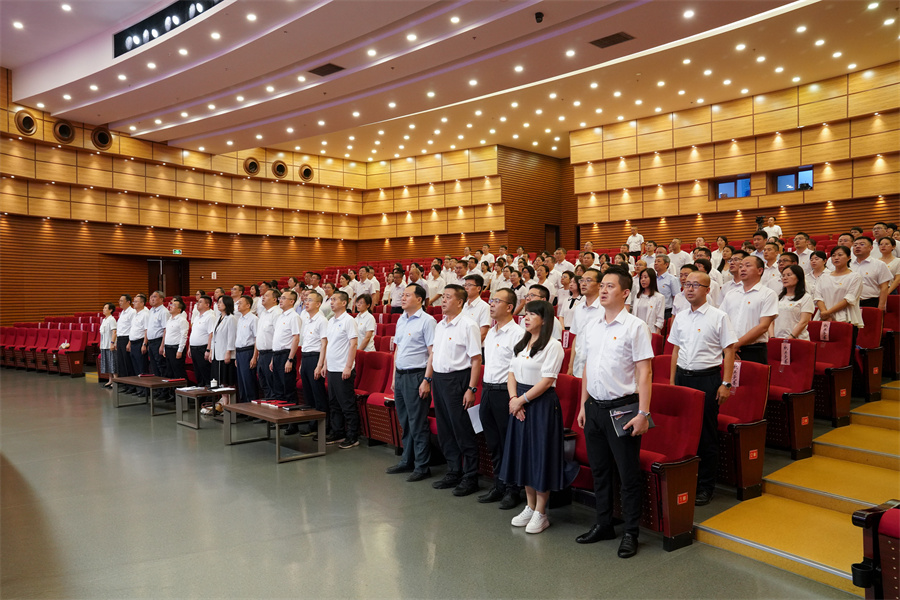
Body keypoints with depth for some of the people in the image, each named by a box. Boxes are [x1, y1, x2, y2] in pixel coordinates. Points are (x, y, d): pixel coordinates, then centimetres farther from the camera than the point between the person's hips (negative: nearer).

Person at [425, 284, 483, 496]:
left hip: (457, 378, -8)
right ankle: (453, 473, 27)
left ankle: (470, 477, 11)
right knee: (445, 430, 14)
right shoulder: (440, 325, 13)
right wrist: (427, 378, 14)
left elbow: (476, 359, -15)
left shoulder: (468, 325, -12)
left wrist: (471, 388, -19)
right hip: (439, 378, 8)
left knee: (463, 430, -1)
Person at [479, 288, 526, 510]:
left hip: (505, 392, -8)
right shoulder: (490, 332, 14)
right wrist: (484, 390, 17)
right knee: (493, 443, 15)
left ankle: (512, 490, 15)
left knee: (508, 443, 2)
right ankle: (498, 486, 27)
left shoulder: (517, 333, -12)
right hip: (487, 390, 8)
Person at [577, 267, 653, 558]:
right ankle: (603, 524, 31)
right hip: (594, 406, 6)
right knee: (599, 469, 16)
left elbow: (644, 372, -12)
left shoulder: (635, 326, -9)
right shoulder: (593, 327, 10)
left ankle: (631, 532, 18)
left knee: (628, 473, 4)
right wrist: (583, 405, 13)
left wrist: (643, 413, -17)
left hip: (622, 407, -6)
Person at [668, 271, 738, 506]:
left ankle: (705, 486, 13)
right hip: (683, 377, 5)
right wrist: (672, 380, 13)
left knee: (707, 433, 2)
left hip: (707, 378, -4)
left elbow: (729, 351, -5)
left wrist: (726, 383, -10)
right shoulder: (680, 317, 10)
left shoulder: (719, 317, -4)